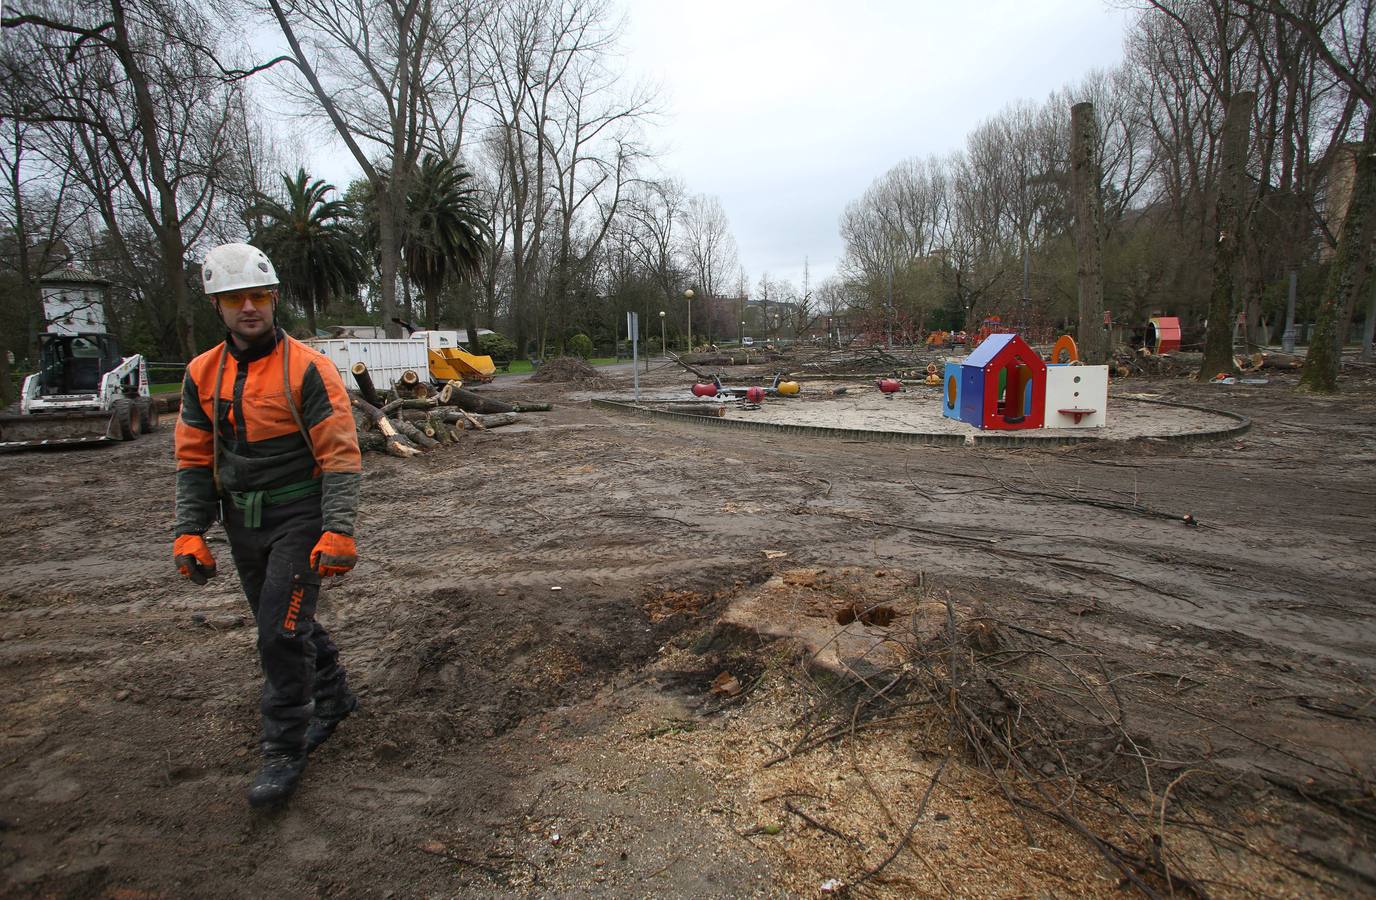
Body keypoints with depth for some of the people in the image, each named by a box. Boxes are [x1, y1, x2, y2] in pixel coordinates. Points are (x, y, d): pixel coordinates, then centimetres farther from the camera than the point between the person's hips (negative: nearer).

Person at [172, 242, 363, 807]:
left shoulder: (308, 369, -13)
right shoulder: (203, 374, 6)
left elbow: (340, 456, -16)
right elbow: (194, 459, 10)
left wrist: (338, 531, -23)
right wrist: (190, 532, 2)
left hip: (300, 520, -6)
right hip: (242, 524, 6)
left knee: (282, 633, -6)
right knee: (288, 621, 18)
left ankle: (284, 751, 11)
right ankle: (334, 699, 40)